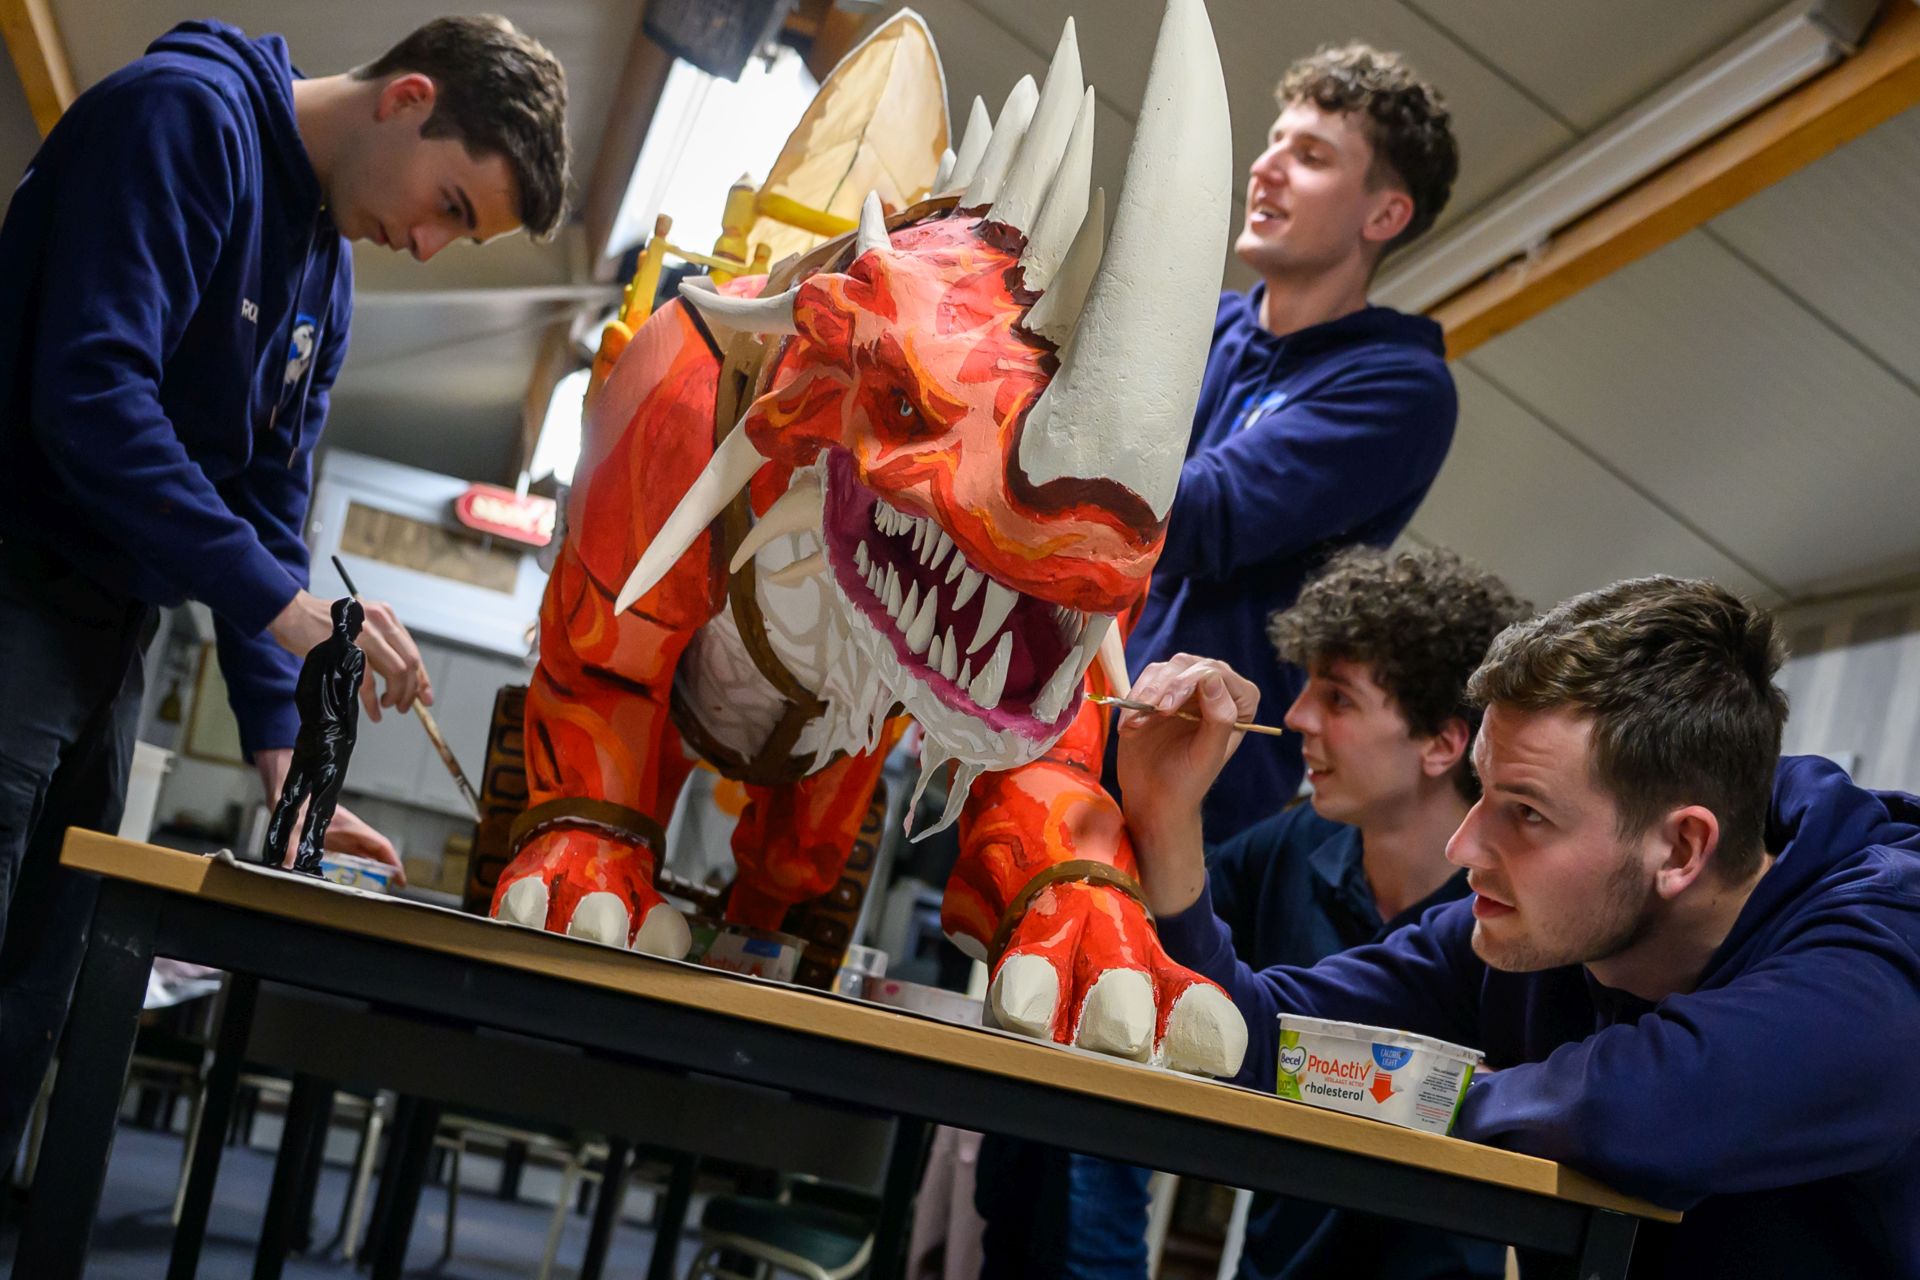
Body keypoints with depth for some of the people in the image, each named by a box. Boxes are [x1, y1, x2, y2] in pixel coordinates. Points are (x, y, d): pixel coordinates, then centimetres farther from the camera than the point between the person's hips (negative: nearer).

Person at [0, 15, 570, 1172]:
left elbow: (267, 509, 14)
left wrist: (280, 751, 4)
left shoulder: (327, 281, 14)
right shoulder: (186, 116, -12)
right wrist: (281, 602, -26)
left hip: (112, 631, 9)